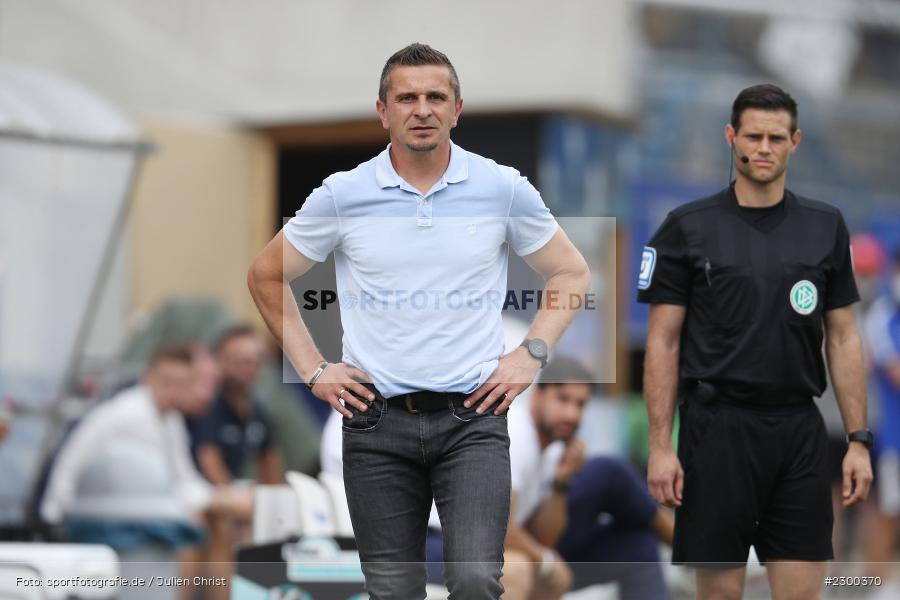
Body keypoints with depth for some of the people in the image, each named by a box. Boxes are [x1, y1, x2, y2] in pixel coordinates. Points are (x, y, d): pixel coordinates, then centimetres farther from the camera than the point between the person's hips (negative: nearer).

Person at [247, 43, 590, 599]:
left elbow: (572, 272, 14)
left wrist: (532, 355, 3)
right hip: (377, 421, 1)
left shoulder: (503, 189, 1)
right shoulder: (342, 195, 0)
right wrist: (313, 369, 7)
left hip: (472, 415, -1)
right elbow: (267, 276, 13)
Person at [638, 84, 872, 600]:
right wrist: (660, 447, -9)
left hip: (799, 432, 3)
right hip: (718, 427, -2)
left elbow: (843, 338, 9)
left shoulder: (826, 227, 7)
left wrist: (859, 440, 2)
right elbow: (663, 342, -2)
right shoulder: (689, 229, -2)